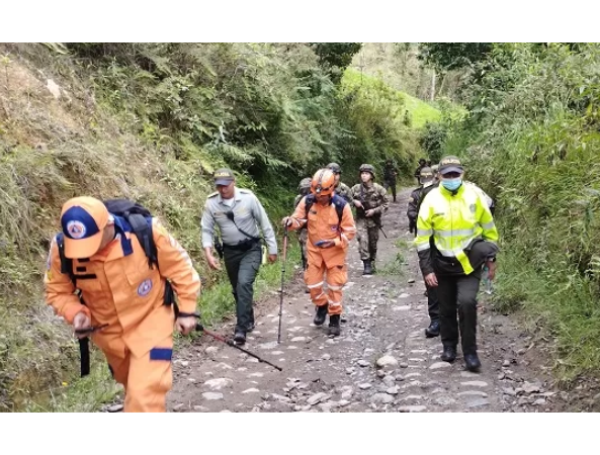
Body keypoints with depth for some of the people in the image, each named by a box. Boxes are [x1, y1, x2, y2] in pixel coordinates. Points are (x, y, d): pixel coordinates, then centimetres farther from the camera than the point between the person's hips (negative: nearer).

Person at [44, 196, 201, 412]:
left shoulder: (145, 231, -29)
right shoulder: (61, 248, -23)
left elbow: (179, 267, -12)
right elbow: (57, 291, -4)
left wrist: (187, 310, -6)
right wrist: (76, 313, -23)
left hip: (150, 321, -3)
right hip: (108, 330, 3)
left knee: (145, 393, -12)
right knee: (135, 387, 25)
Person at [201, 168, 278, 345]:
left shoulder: (248, 197, -17)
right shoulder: (211, 202, -12)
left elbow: (264, 223, -8)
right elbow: (207, 230, -4)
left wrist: (272, 249, -4)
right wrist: (208, 253, -18)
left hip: (251, 249, -3)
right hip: (230, 251, 4)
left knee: (244, 284, -22)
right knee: (237, 289, 15)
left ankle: (241, 328, -17)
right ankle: (248, 321, 38)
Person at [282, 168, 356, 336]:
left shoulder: (341, 205, -21)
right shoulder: (307, 201, -15)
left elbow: (350, 231, -14)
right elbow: (299, 219, -6)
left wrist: (334, 242, -27)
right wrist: (290, 222, -30)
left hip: (335, 251, -2)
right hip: (314, 249, 3)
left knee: (335, 285, 5)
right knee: (312, 283, 8)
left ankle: (334, 318, 20)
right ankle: (321, 306, 37)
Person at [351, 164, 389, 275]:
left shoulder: (378, 189, -8)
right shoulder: (356, 188, -3)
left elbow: (386, 204, -4)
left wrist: (374, 210, -16)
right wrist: (354, 201, -12)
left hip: (374, 219, 0)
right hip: (361, 219, 0)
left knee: (373, 243, 12)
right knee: (363, 241, -16)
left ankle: (372, 263, 33)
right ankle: (366, 265, -10)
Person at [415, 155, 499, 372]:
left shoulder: (474, 196, -7)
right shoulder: (431, 199, -9)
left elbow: (489, 229, 5)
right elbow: (423, 238, -5)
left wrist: (491, 259, 6)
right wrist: (427, 269, -9)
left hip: (469, 261, -1)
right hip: (443, 264, 1)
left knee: (467, 302, -17)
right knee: (447, 308, 12)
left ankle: (470, 352, -2)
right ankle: (449, 346, 34)